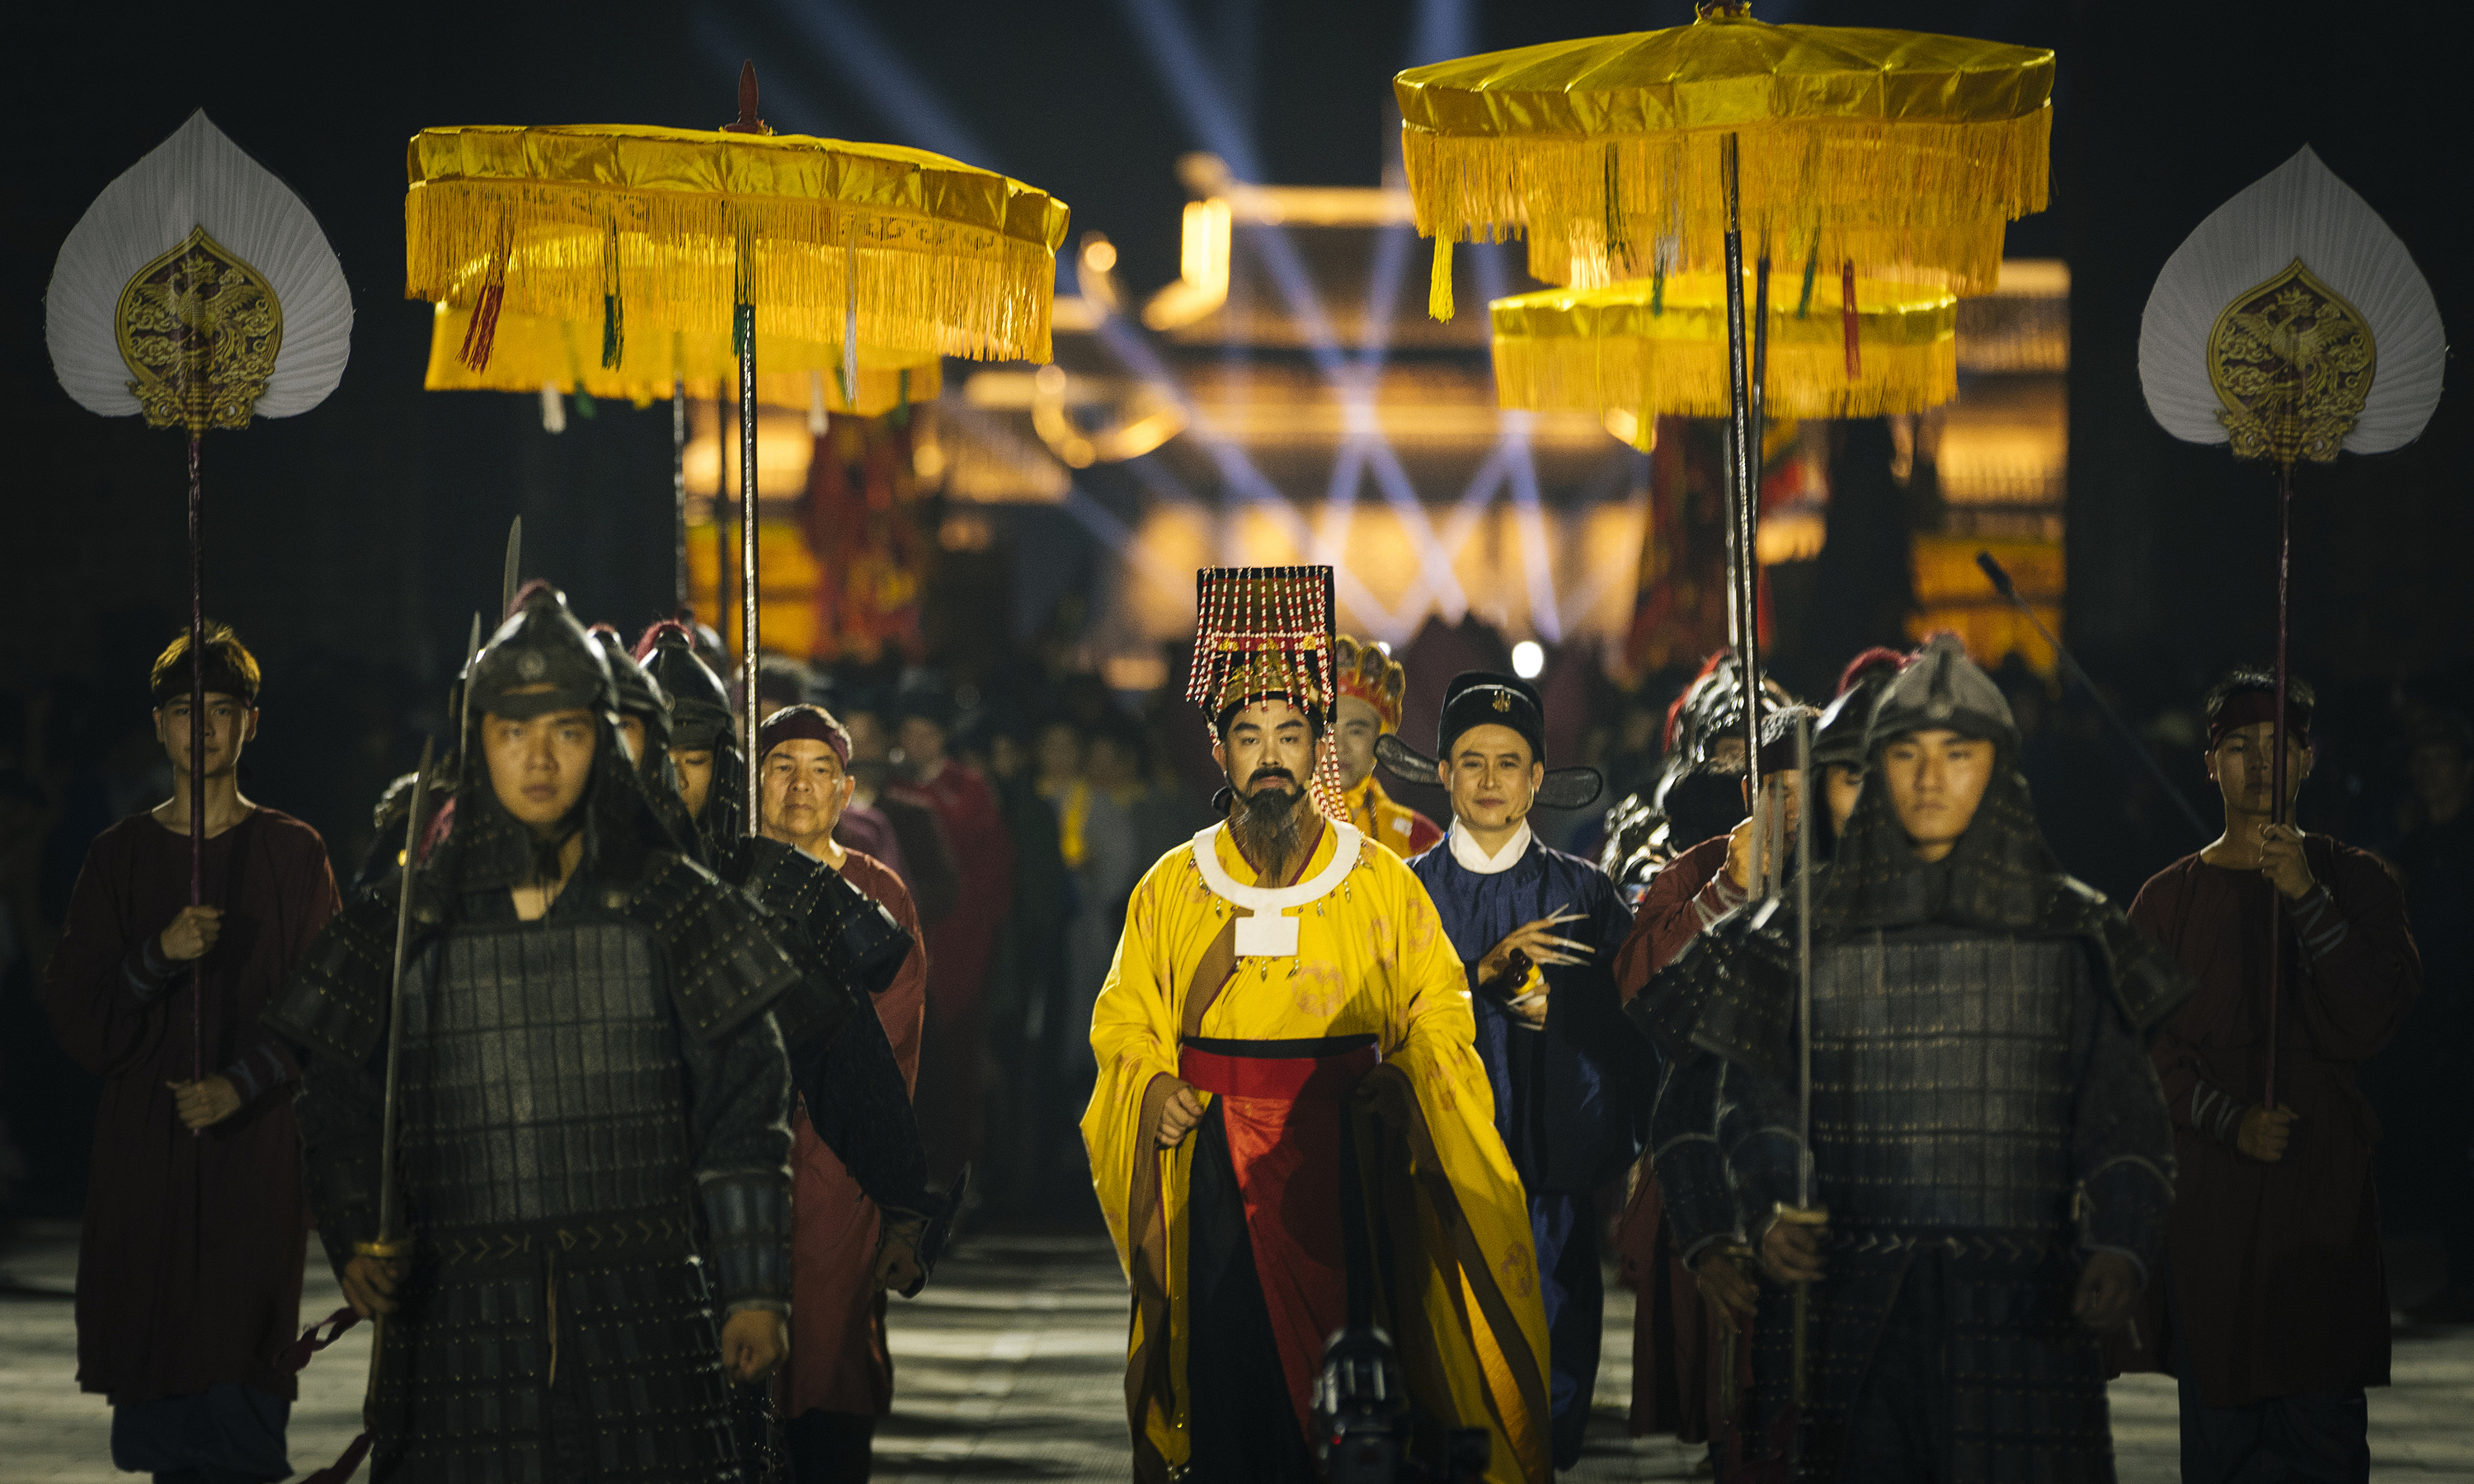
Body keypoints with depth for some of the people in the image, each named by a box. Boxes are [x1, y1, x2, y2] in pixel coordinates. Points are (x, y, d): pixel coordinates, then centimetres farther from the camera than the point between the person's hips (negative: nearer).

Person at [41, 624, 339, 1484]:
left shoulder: (293, 853, 5)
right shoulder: (120, 857, 10)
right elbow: (74, 1009, 3)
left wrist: (242, 1086, -13)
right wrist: (160, 953, -14)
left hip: (258, 1147, -2)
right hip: (143, 1154, 2)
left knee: (242, 1381, -10)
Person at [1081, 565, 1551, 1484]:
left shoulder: (1383, 883, 6)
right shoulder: (1171, 887, 10)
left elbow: (1438, 1014, 6)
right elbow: (1124, 1022, 12)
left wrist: (1404, 1087, -13)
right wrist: (1153, 1088, -8)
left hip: (1349, 1163, -1)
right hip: (1216, 1164, 1)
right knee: (1228, 1369, -5)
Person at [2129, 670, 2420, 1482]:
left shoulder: (2354, 880, 8)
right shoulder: (2168, 897, 11)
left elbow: (2372, 1019, -6)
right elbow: (2149, 1045, 4)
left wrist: (2305, 896, -15)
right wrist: (2229, 1119, -12)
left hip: (2324, 1189, -1)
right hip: (2208, 1196, 1)